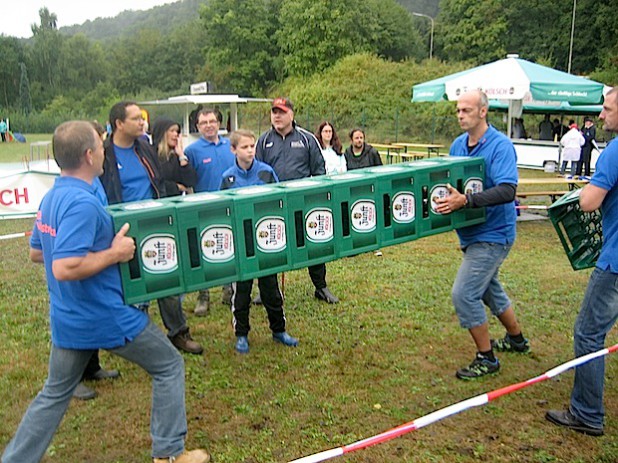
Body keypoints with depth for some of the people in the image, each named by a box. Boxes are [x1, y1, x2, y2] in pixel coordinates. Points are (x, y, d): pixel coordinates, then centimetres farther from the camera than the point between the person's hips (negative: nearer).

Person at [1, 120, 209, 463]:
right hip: (107, 318, -9)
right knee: (169, 366, 10)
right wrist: (114, 253, -20)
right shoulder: (82, 203, -24)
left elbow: (36, 253, 18)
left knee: (54, 394, 23)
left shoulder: (51, 198, 6)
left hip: (68, 320, 9)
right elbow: (65, 269, -31)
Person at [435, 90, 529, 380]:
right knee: (488, 288, 23)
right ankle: (516, 339, 45)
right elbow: (449, 181, 14)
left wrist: (465, 200, -38)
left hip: (492, 234, -9)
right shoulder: (458, 144, 5)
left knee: (464, 293, -12)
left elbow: (507, 191, -30)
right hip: (473, 233, 9)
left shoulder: (500, 146, -18)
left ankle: (486, 359, 6)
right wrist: (446, 197, -8)